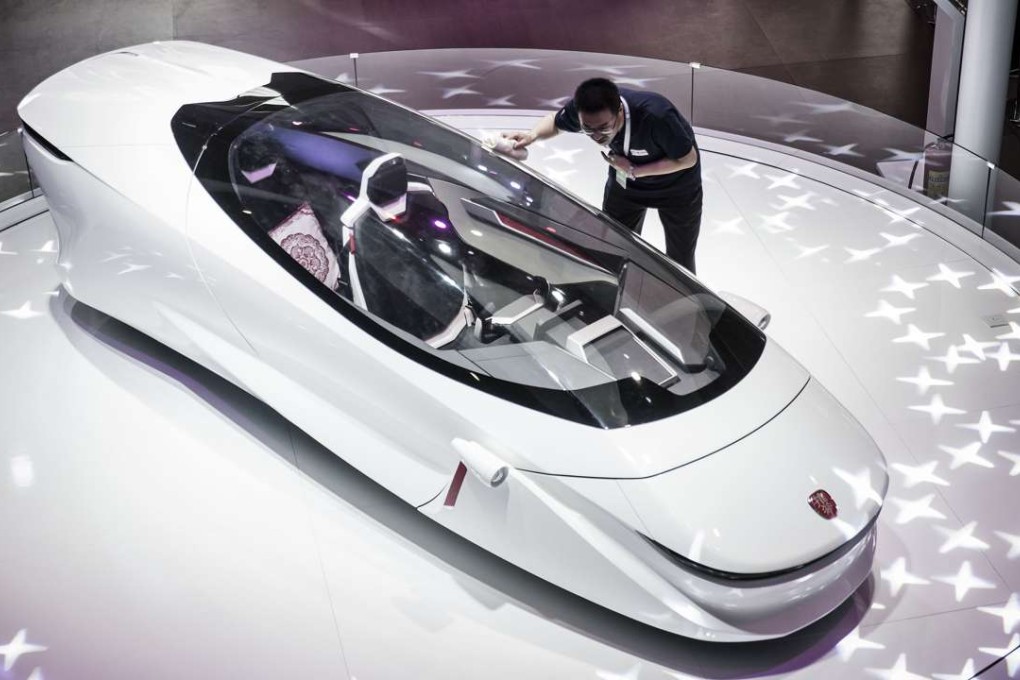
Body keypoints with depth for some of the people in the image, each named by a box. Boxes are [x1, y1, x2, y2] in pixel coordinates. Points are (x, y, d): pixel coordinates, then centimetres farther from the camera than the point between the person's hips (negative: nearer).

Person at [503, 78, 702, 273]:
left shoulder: (656, 116, -43)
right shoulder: (582, 109, -31)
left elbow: (688, 159, -27)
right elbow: (556, 121, -6)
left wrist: (634, 171, -31)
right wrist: (532, 135, -27)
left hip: (676, 186, -3)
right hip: (625, 181, 3)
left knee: (680, 259, 13)